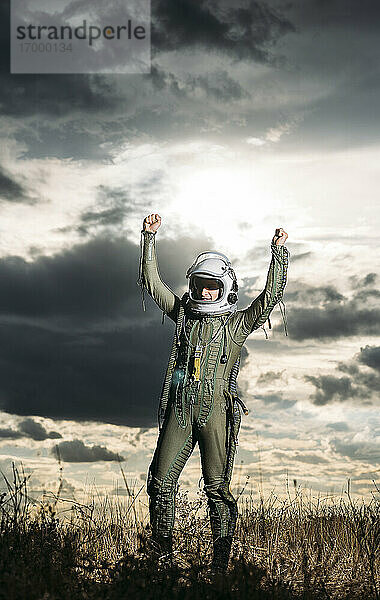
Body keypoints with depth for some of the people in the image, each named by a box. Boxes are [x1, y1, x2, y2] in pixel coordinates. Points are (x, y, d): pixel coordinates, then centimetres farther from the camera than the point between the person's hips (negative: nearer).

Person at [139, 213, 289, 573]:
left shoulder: (237, 323, 9)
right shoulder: (183, 314, 17)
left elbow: (271, 295, -1)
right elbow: (151, 283, 15)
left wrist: (278, 251, -8)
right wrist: (149, 238, 8)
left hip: (215, 410, -3)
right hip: (179, 409, 3)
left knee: (216, 487, -2)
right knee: (161, 480, -2)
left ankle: (220, 563, 2)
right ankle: (161, 553, 9)